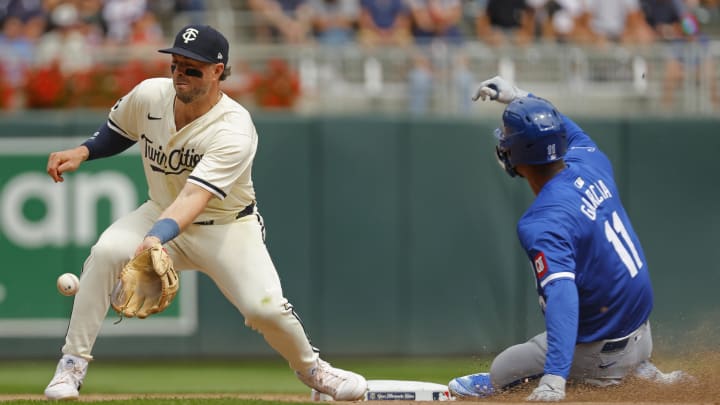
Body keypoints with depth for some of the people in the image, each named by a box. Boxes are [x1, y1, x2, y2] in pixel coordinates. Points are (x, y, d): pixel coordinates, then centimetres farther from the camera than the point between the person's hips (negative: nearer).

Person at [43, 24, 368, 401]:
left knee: (265, 306, -22)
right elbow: (117, 130, 12)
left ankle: (311, 367, 12)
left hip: (227, 225, -4)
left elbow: (195, 196, -42)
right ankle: (72, 364, -17)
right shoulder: (148, 95, -13)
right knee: (105, 253, -26)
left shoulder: (234, 131, -30)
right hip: (161, 212, 4)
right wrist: (80, 152, -7)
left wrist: (157, 239, -58)